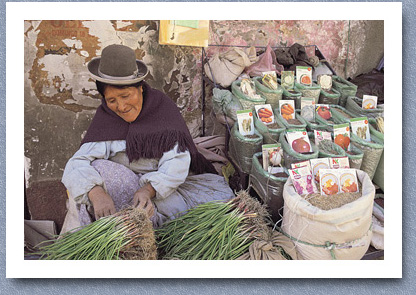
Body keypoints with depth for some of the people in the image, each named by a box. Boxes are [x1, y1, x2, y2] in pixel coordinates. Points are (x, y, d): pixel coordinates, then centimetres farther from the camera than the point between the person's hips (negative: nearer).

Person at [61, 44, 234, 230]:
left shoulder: (162, 107, -6)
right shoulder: (106, 118, -3)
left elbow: (177, 162, -16)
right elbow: (78, 163, -17)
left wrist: (148, 190, -33)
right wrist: (96, 193, -39)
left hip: (167, 185, 0)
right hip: (123, 185, 1)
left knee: (222, 196, -20)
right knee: (97, 169, -28)